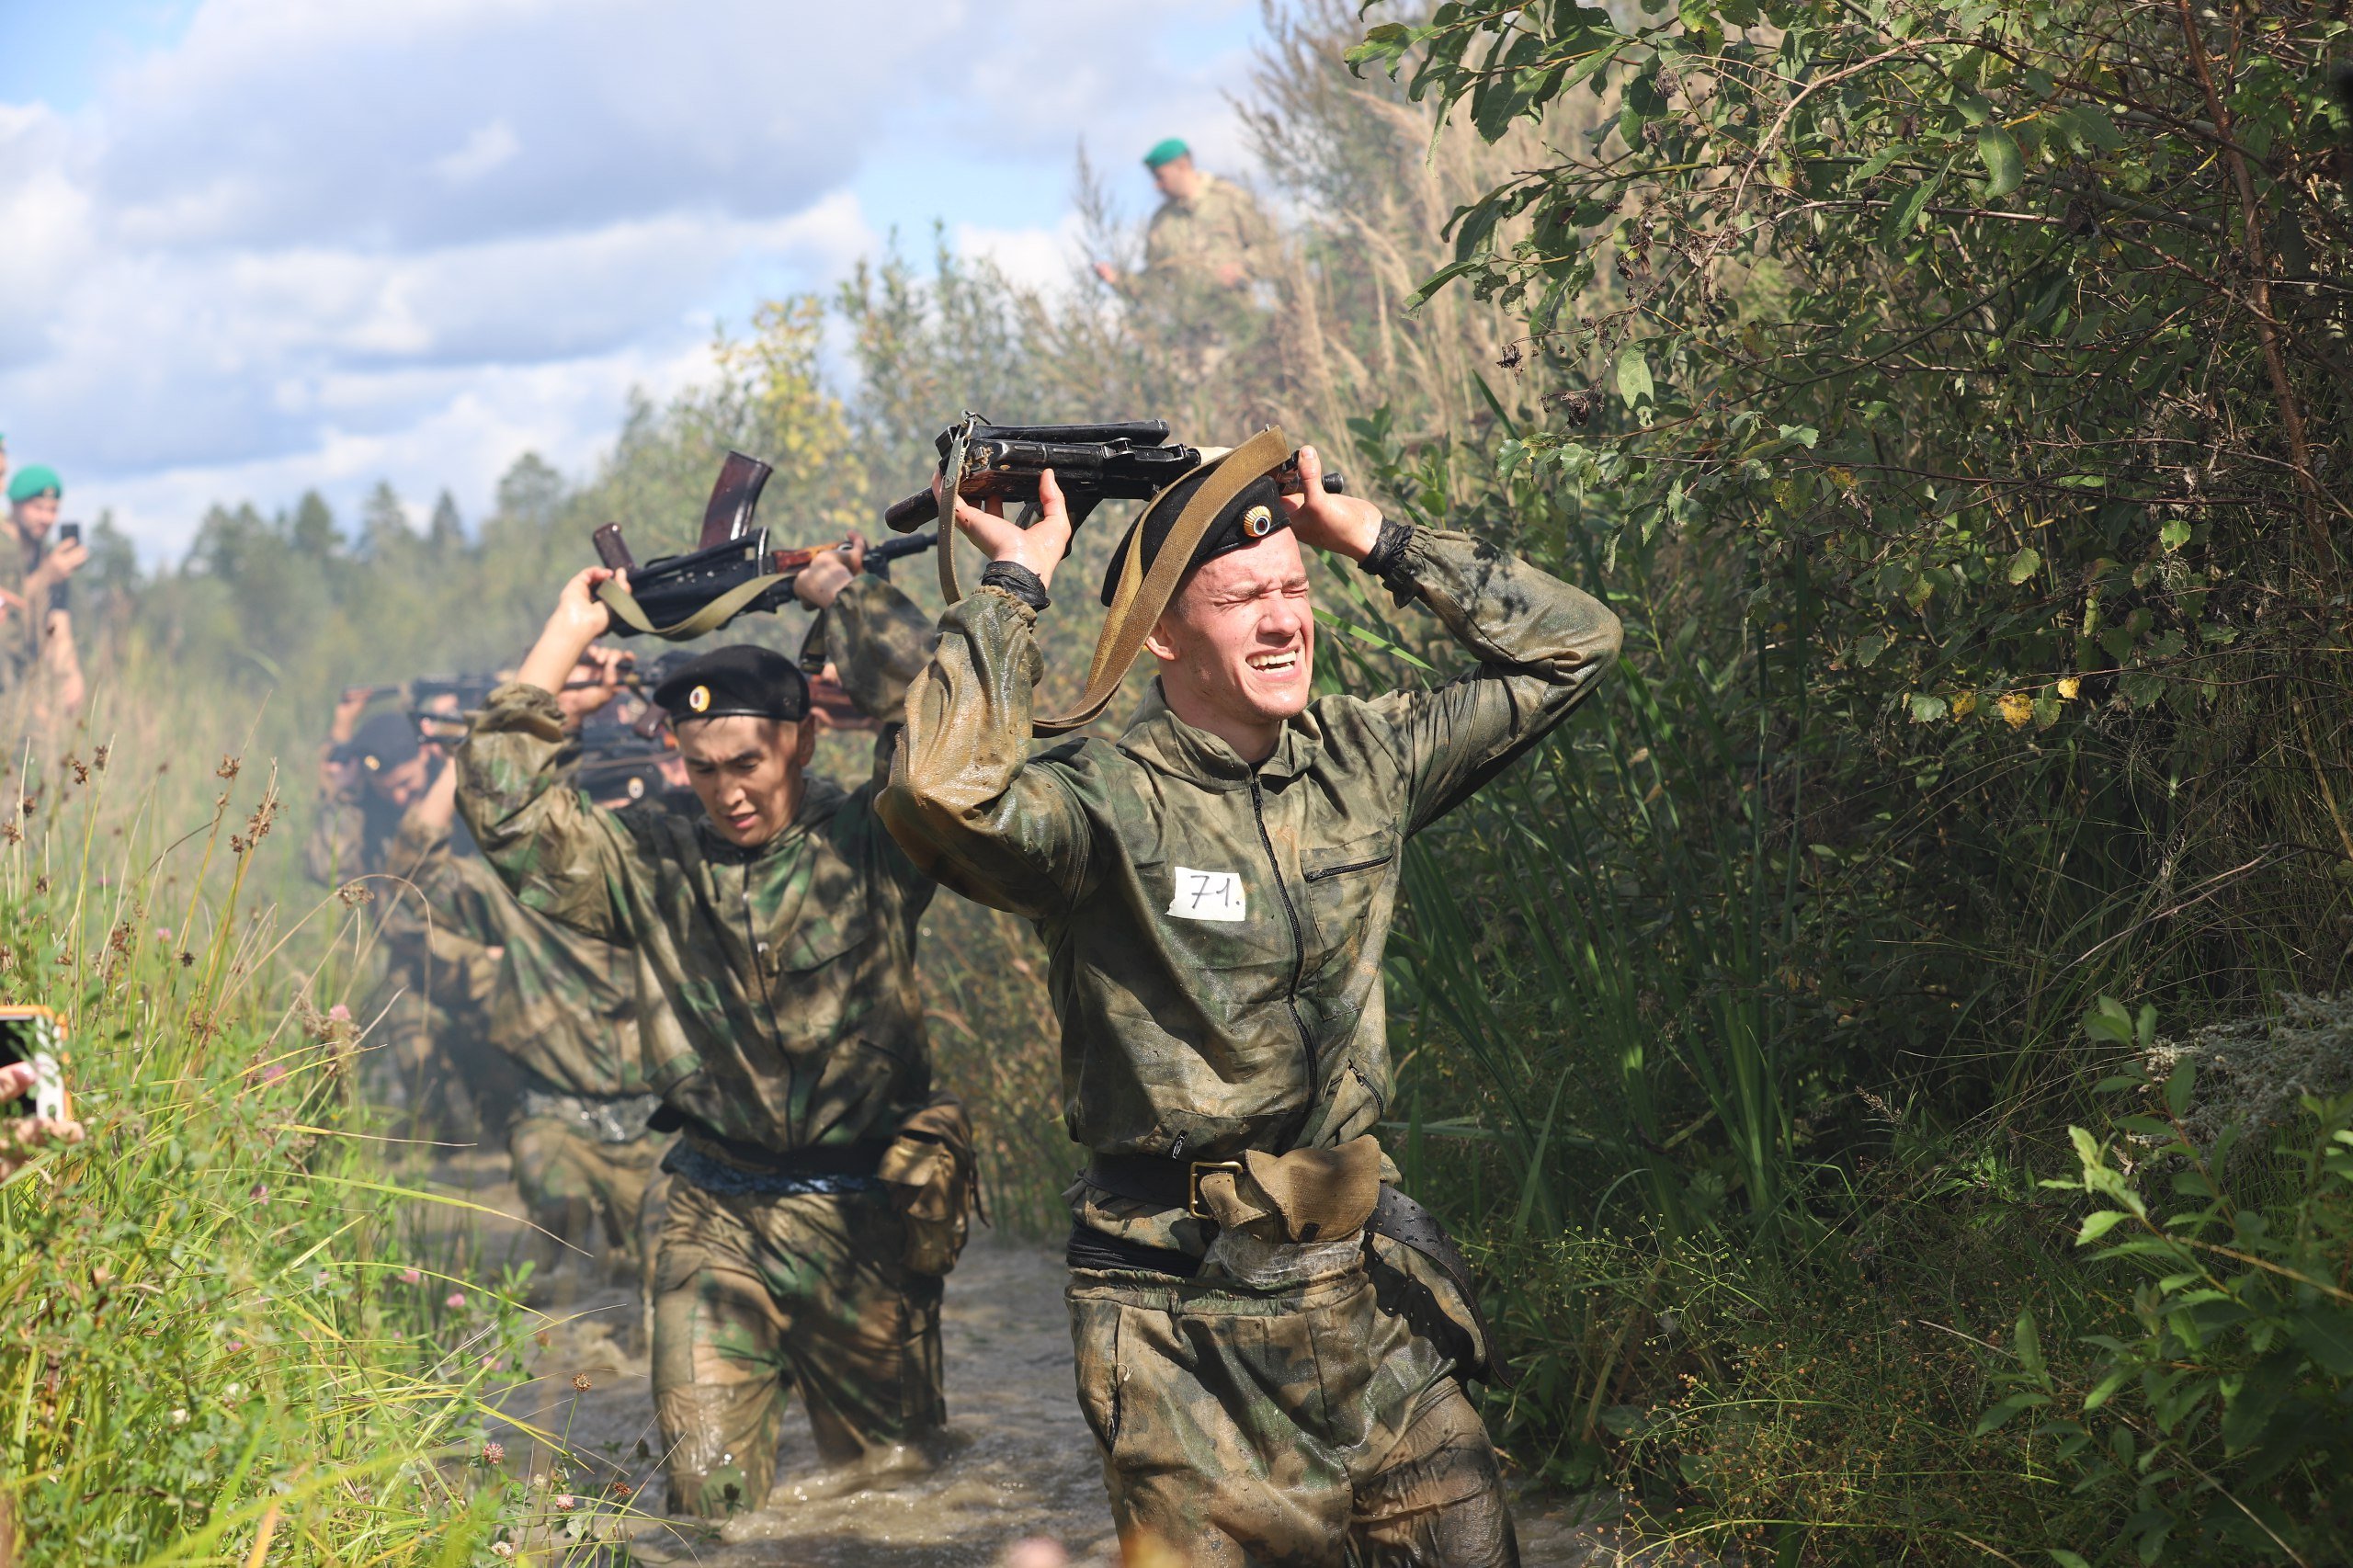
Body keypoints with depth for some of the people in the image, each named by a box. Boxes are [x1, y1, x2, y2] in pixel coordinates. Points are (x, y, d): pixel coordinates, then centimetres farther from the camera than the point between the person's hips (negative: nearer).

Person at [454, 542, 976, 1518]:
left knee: (885, 1478, 12)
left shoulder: (868, 846, -3)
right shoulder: (654, 868, 6)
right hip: (715, 1225, 2)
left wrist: (838, 588, -1)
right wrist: (565, 638, 3)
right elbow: (503, 802, 0)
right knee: (708, 1494, -4)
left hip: (865, 1222, -1)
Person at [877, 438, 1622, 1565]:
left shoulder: (1365, 760, 4)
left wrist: (1373, 538, 2)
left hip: (1364, 1284, 5)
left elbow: (1572, 646, 10)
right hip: (1187, 1319, -5)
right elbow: (943, 790, -35)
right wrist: (1015, 584, -20)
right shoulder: (1106, 805, -14)